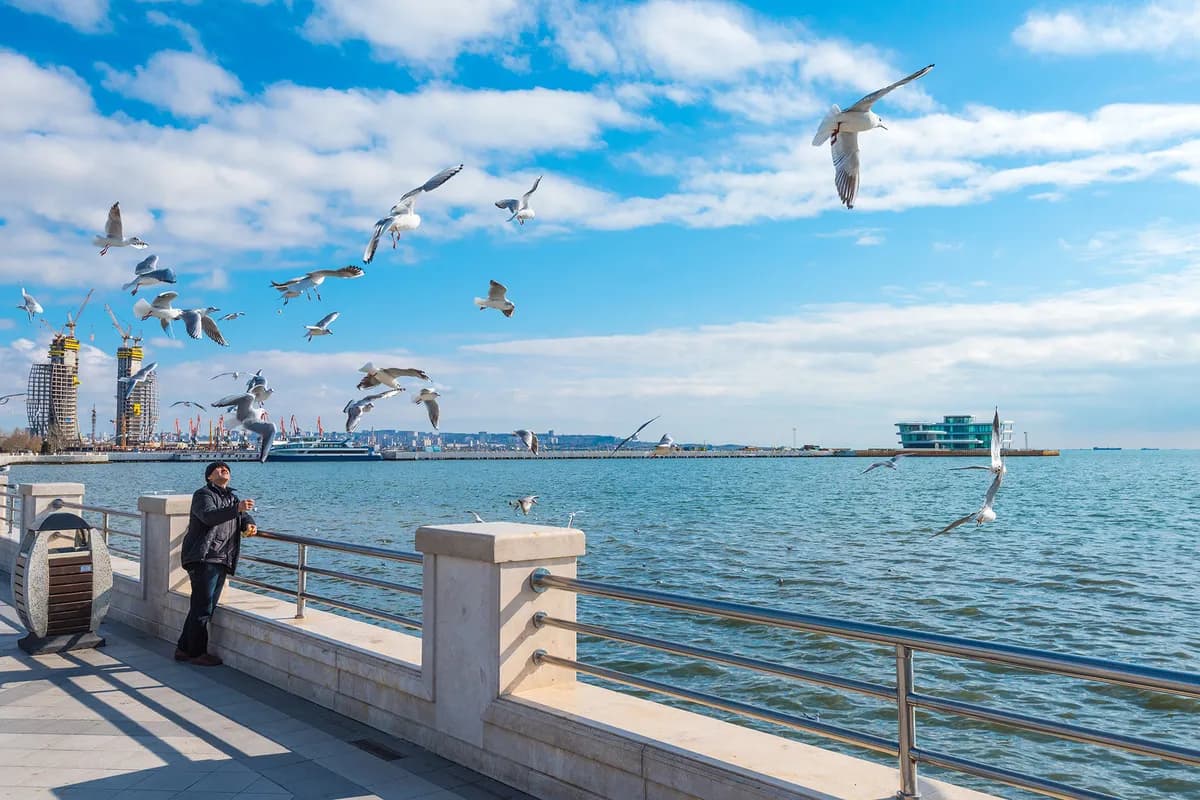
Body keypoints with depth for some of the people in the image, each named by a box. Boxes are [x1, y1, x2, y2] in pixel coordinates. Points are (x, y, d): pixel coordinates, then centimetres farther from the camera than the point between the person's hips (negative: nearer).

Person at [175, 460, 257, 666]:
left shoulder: (232, 497, 22)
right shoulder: (203, 494, -4)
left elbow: (245, 517, 21)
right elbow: (209, 516, -23)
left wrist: (250, 525, -4)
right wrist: (236, 509, -37)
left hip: (222, 561, 8)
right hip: (203, 558, -8)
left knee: (206, 607, 13)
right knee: (202, 607, -6)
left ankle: (184, 648, 23)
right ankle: (197, 653, 2)